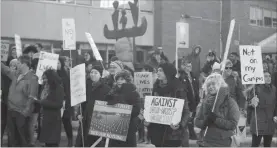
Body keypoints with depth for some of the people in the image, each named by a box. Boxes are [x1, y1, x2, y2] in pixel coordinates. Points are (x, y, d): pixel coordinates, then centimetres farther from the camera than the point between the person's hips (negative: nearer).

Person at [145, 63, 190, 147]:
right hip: (157, 132, 5)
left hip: (173, 133, -5)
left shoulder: (178, 89, -9)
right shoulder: (157, 88, 8)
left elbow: (185, 111, -9)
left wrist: (180, 124, -26)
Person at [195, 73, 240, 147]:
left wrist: (215, 119, -20)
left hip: (222, 143, -4)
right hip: (205, 142, 4)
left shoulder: (230, 102, -4)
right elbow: (197, 122, 8)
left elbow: (233, 124, -11)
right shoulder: (205, 102, 8)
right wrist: (204, 122, -14)